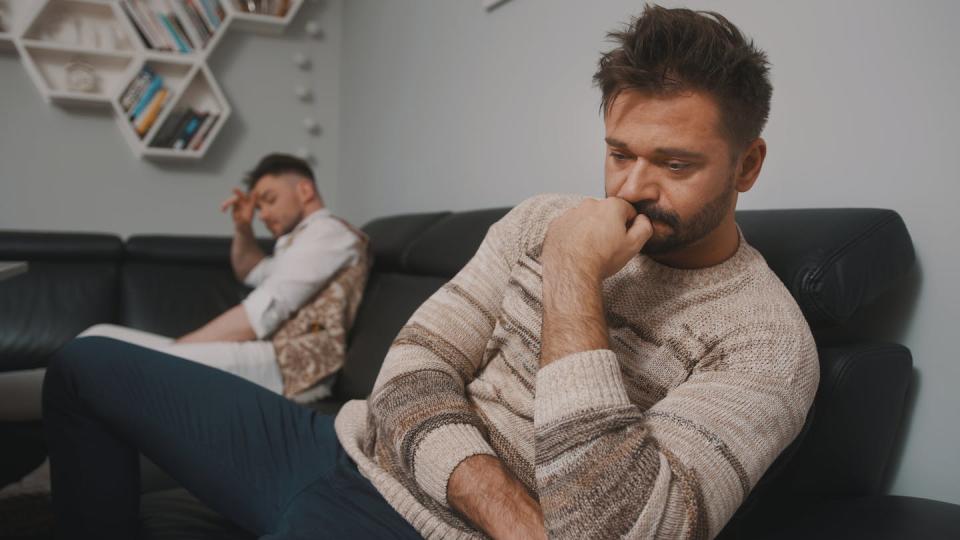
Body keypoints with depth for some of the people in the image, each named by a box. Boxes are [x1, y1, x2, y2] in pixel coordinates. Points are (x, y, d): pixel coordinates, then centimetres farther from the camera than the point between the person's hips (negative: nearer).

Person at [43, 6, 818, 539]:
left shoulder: (764, 337, -14)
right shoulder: (543, 222, 2)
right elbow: (415, 362, -3)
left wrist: (573, 283, -26)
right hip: (353, 444, 6)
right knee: (89, 363, 15)